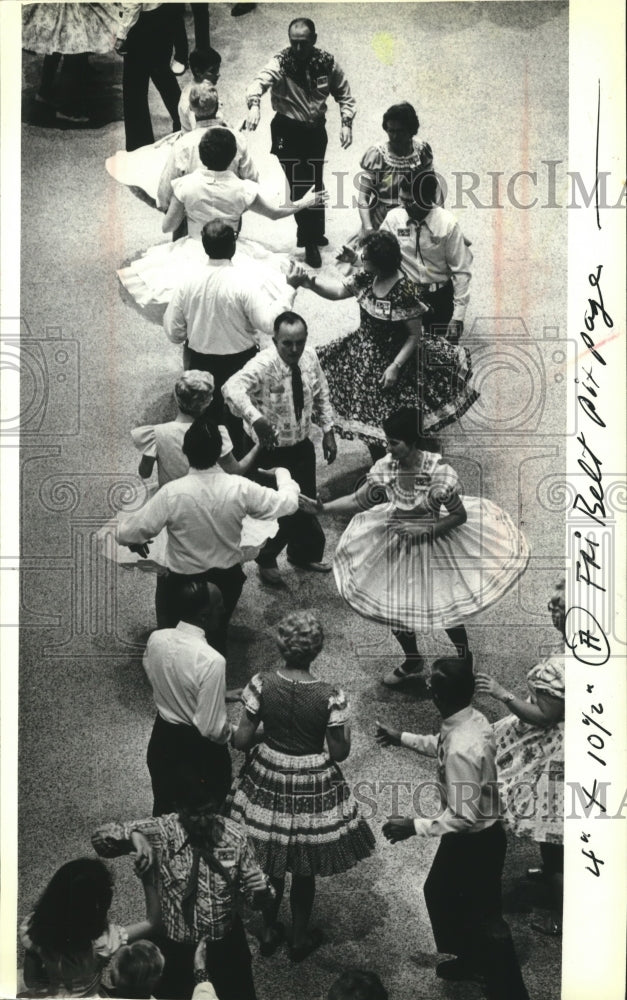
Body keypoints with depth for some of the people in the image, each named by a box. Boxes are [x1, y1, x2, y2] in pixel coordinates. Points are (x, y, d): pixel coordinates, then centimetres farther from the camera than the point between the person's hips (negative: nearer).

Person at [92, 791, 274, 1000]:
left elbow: (255, 897, -4)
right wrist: (133, 835, -35)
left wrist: (261, 890, -28)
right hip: (175, 946, -1)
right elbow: (100, 837, -16)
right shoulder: (161, 831, -18)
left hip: (226, 943, 1)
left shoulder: (235, 835, -14)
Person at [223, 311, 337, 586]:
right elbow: (232, 387, -49)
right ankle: (266, 560, 33)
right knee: (279, 509, 3)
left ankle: (303, 553, 49)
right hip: (271, 450, -6)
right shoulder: (263, 365, -29)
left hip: (302, 445, 6)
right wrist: (255, 418, -64)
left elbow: (321, 395, 9)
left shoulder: (310, 356, -9)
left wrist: (328, 431, 5)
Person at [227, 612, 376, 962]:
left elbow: (242, 740, -12)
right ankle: (301, 939, 39)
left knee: (269, 863, 24)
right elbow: (339, 752, -14)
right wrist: (345, 725, 4)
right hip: (313, 788, -2)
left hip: (268, 780, 2)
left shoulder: (261, 685, -18)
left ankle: (269, 932, 42)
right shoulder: (331, 696, -24)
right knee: (305, 870, 20)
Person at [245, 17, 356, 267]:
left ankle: (315, 234, 39)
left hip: (316, 131, 4)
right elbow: (261, 80, -38)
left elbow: (344, 95, 5)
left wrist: (346, 123, -8)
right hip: (288, 131, -3)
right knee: (298, 186, -3)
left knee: (315, 184, 18)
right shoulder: (281, 63, -18)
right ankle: (309, 241, 13)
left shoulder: (327, 63, -8)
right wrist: (254, 105, -58)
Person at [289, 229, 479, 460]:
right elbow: (338, 291, 7)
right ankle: (378, 463, 33)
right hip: (364, 351, 7)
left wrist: (395, 367, -22)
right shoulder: (366, 278, -9)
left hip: (392, 356, -7)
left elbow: (415, 336, -19)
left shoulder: (405, 292, -27)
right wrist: (308, 281, -7)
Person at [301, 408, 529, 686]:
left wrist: (423, 531, -26)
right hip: (398, 543, 4)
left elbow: (460, 516, -18)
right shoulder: (385, 467, -15)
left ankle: (465, 663, 35)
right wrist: (322, 508, -18)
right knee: (394, 608, 13)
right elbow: (357, 500, -7)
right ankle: (412, 662, 39)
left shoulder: (439, 472, -27)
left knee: (446, 609, 6)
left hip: (434, 540, -4)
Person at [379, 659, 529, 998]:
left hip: (475, 841, -9)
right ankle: (471, 960, 49)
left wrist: (414, 826, -25)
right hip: (476, 833, 9)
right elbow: (443, 747, 15)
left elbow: (463, 816, -31)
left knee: (485, 917, 10)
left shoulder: (462, 749, -36)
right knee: (440, 892, 28)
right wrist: (403, 738, 14)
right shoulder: (473, 718, -8)